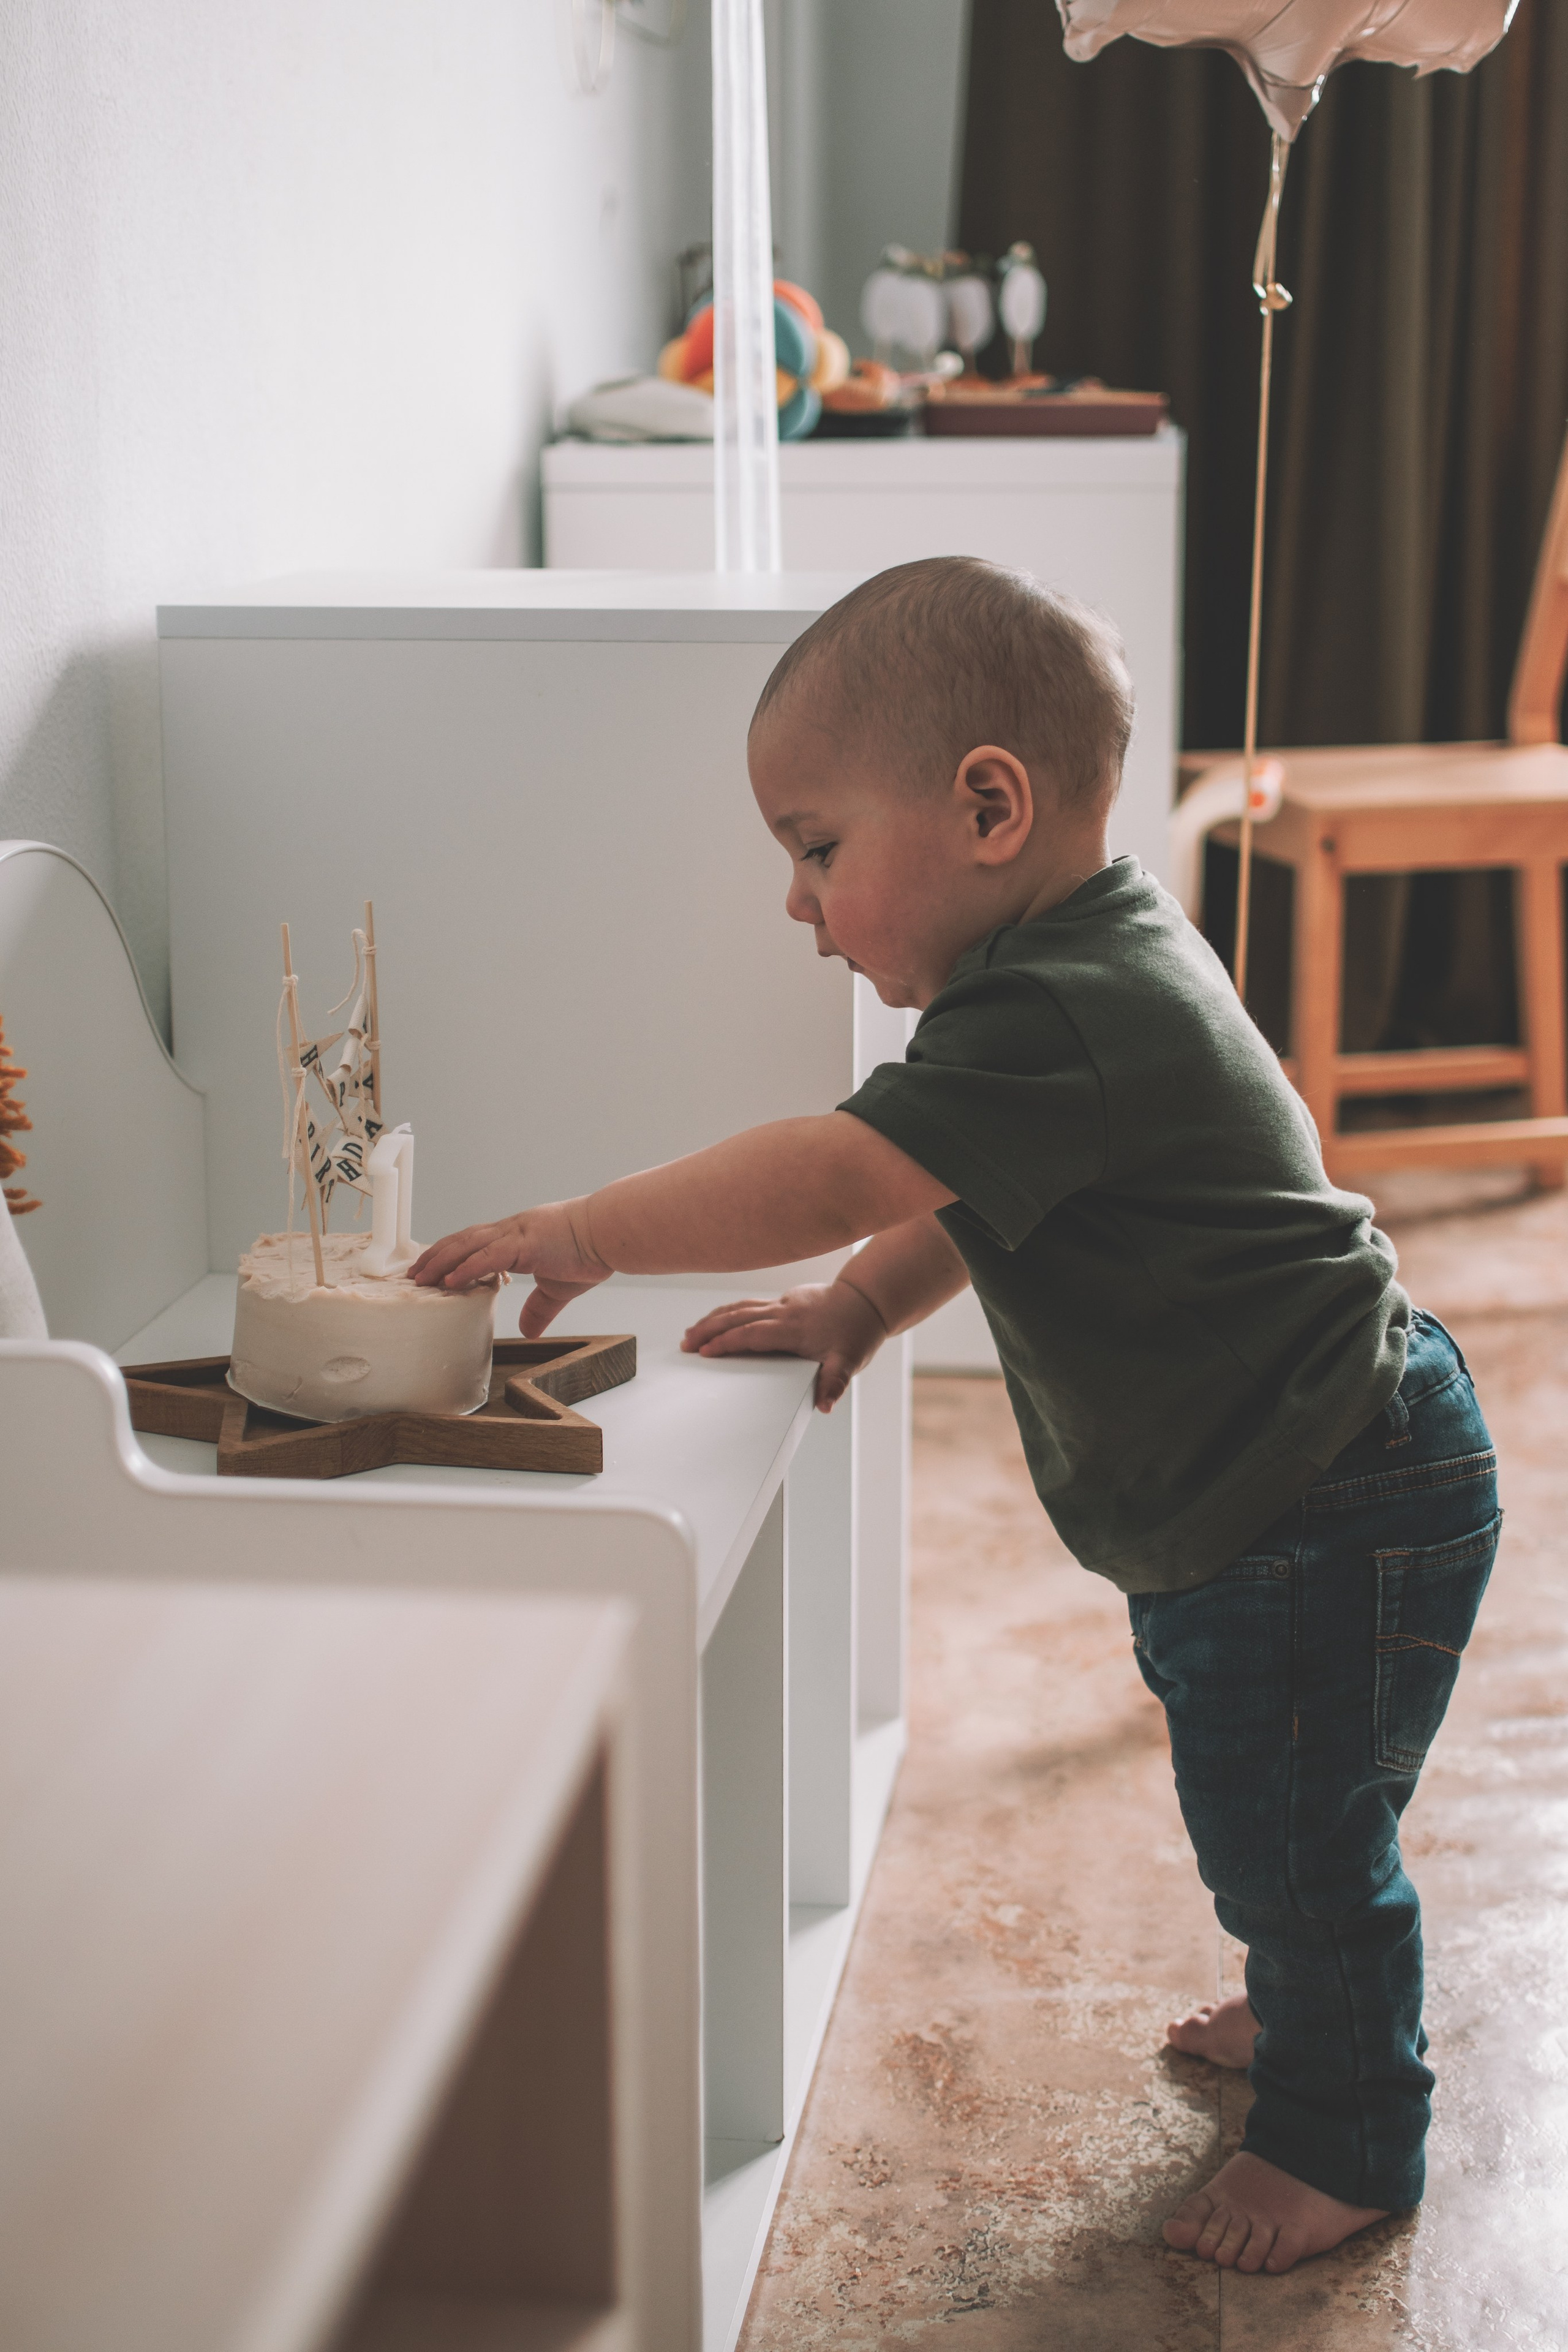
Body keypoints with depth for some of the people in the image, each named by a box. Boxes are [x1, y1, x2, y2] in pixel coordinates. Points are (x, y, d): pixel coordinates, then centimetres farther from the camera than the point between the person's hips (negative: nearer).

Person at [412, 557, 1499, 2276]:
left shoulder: (1061, 1014, -29)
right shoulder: (1092, 968, 5)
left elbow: (836, 1171, -36)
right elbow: (968, 1198, 15)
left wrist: (583, 1234, -28)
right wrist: (859, 1308, 0)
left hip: (1332, 1516, -10)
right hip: (1243, 1505, 10)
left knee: (1290, 1829, 5)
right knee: (1258, 1812, 26)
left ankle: (1344, 2142, 26)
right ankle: (1315, 2007, 48)